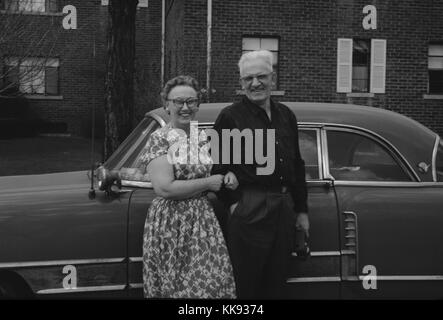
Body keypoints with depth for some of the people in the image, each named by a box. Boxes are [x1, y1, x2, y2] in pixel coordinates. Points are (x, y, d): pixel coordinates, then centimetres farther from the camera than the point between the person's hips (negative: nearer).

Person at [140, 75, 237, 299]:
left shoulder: (202, 139, 10)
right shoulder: (159, 139, -10)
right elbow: (164, 188, -21)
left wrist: (227, 177, 2)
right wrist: (208, 183, -13)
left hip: (204, 221, 6)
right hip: (171, 225, -6)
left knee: (212, 284, 4)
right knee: (176, 287, 3)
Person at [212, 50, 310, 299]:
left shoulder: (286, 115, 12)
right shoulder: (230, 117, -5)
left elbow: (297, 165, 16)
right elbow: (217, 166, -7)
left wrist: (301, 210, 15)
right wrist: (233, 201, -14)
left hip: (285, 209, 6)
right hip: (249, 211, -5)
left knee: (278, 283, 14)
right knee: (245, 286, 3)